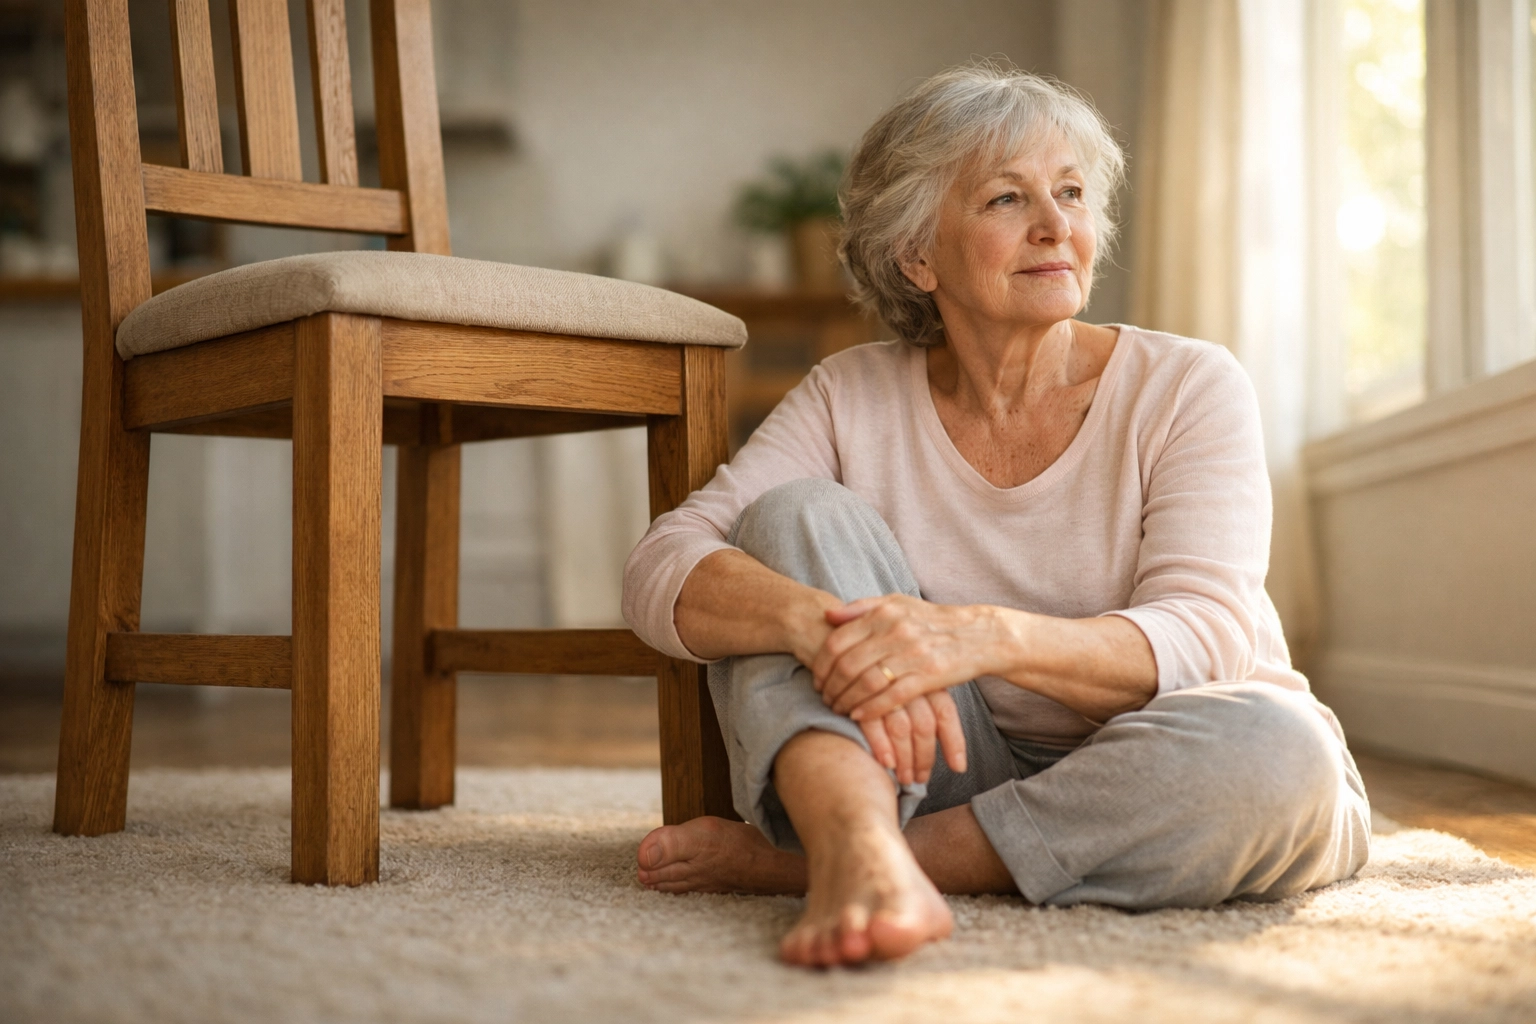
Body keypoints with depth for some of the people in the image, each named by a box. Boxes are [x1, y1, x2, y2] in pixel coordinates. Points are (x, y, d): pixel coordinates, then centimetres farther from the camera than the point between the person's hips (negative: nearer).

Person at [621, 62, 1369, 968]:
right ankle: (863, 854, -42)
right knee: (795, 515, -14)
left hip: (1148, 788, -1)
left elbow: (1201, 639, -20)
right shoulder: (854, 400, -1)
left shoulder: (1188, 389, -6)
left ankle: (800, 858, -26)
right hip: (956, 774, 1)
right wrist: (821, 622, -37)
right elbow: (662, 571, -14)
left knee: (1276, 744, -35)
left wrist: (988, 637, -40)